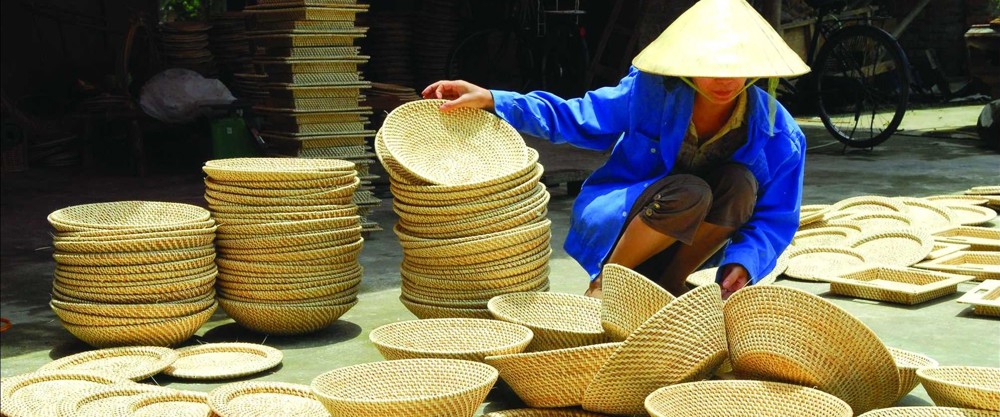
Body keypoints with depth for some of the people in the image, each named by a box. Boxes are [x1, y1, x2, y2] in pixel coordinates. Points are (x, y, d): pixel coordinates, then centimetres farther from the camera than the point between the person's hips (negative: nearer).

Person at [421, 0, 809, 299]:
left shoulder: (778, 133, -13)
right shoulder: (650, 90, -15)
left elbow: (774, 219, -9)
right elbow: (574, 118, -7)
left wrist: (742, 264, -30)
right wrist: (491, 101, -19)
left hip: (682, 241, 3)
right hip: (612, 223, -2)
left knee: (740, 181, -27)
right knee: (687, 193, -35)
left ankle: (667, 284, -12)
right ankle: (603, 283, -14)